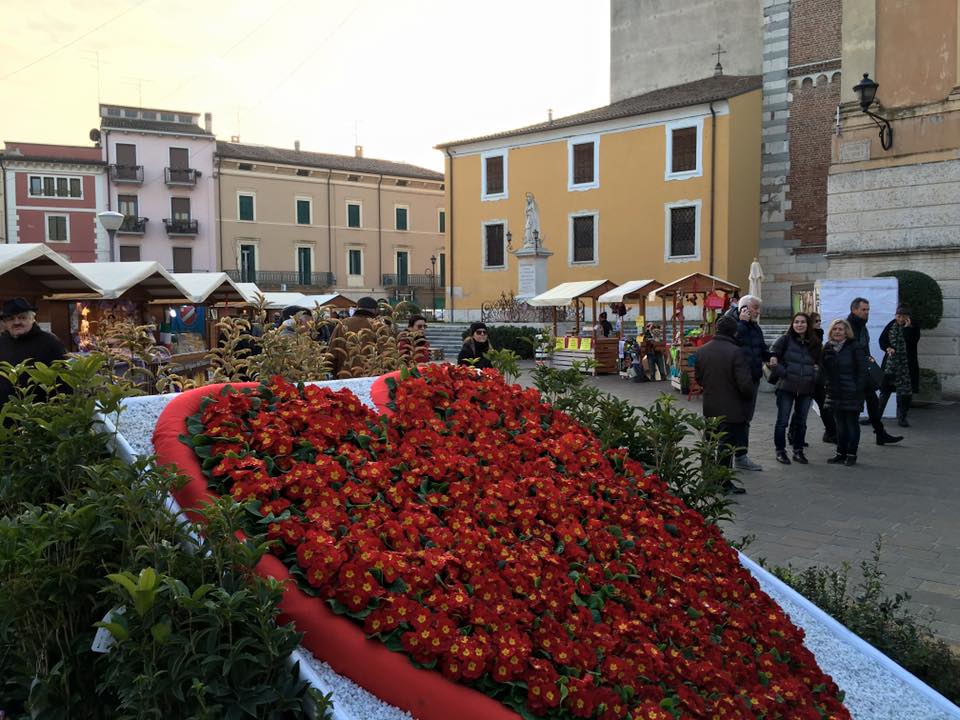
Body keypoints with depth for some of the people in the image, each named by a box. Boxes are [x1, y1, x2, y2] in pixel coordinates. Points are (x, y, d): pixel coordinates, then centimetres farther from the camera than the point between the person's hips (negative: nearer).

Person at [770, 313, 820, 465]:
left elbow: (819, 362, 22)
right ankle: (780, 451, 10)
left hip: (807, 388, 4)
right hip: (786, 386, -4)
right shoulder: (785, 339, -4)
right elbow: (772, 356, -7)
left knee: (801, 422, 12)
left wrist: (815, 375, 5)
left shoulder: (814, 343, 10)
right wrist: (782, 372, -13)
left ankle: (798, 451, 23)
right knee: (782, 421, 0)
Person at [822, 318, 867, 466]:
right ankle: (841, 453, 19)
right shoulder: (827, 347, 8)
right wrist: (827, 386, 5)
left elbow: (862, 370, -9)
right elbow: (824, 369, 15)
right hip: (835, 393, 5)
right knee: (840, 425, 11)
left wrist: (858, 389, -13)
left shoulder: (855, 347, -7)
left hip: (851, 393, -5)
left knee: (852, 424, 3)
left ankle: (851, 455, 11)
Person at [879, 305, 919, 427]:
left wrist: (907, 328, -17)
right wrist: (887, 348, -10)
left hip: (907, 365, -1)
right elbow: (882, 339, 8)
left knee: (905, 392, 0)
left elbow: (912, 342, -16)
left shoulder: (914, 327, -2)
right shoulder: (891, 325, 5)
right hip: (890, 363, 1)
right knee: (885, 389, 3)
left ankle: (902, 418, 13)